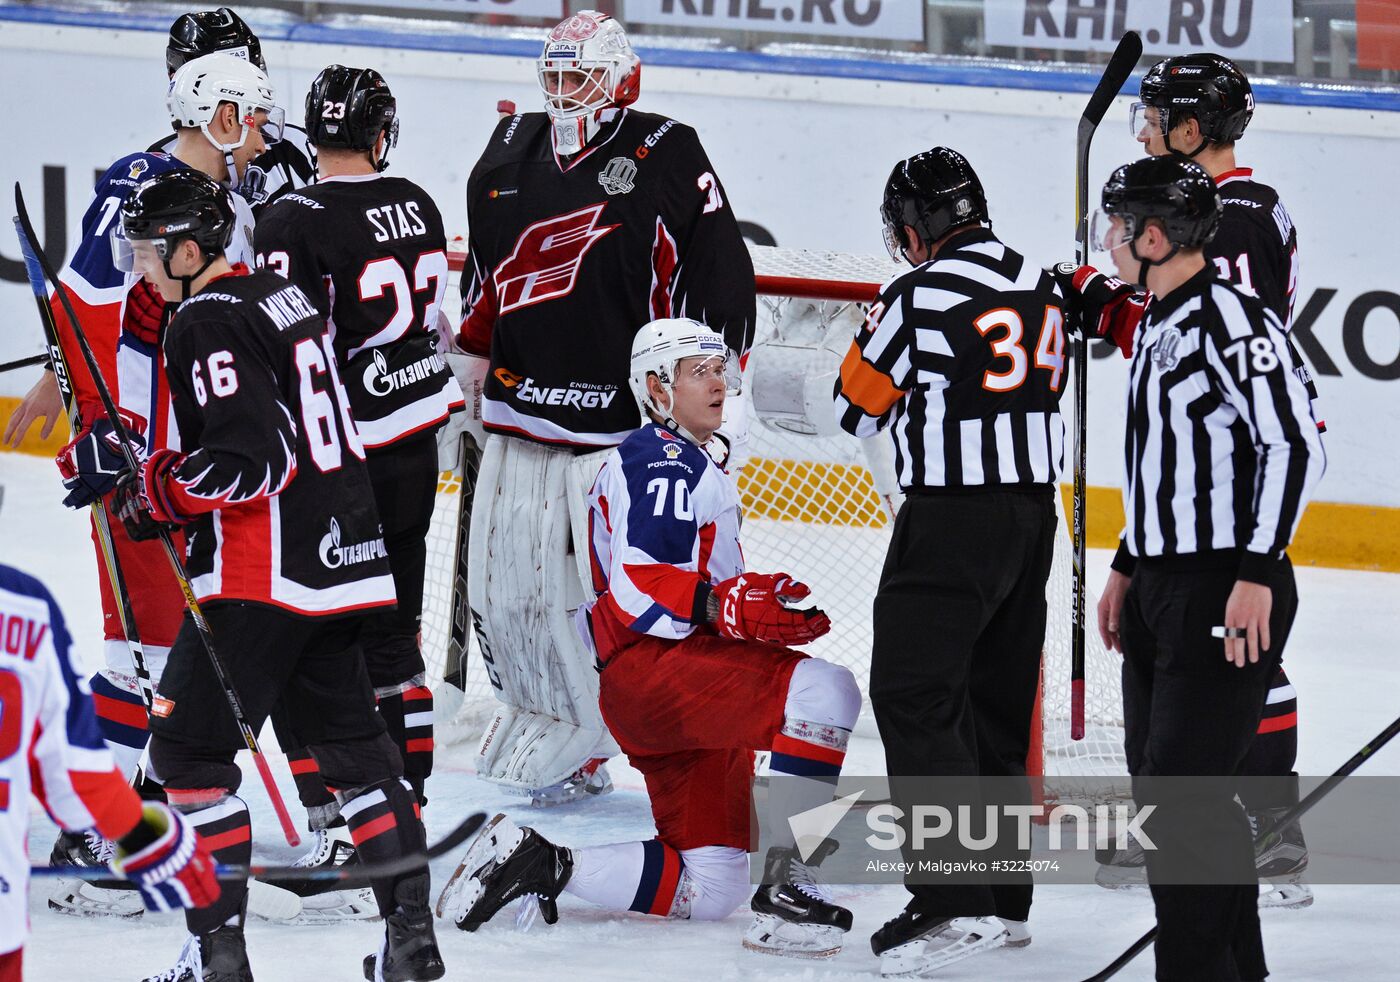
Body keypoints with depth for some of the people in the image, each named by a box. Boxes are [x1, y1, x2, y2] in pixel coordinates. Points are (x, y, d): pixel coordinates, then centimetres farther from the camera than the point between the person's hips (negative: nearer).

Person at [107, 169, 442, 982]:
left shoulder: (208, 325, -14)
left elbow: (241, 460, -21)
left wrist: (155, 496, -8)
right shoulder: (284, 297, 15)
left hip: (262, 572, -9)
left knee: (190, 741, -3)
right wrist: (164, 473, 18)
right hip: (345, 555, 9)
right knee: (353, 740, 14)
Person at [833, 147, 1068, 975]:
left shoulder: (921, 294, -12)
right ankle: (1004, 898, 20)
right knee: (997, 699, 15)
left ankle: (955, 900, -19)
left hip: (954, 518, -8)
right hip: (1033, 507, 8)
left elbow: (857, 403, -1)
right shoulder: (1040, 287, 11)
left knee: (915, 695, -9)